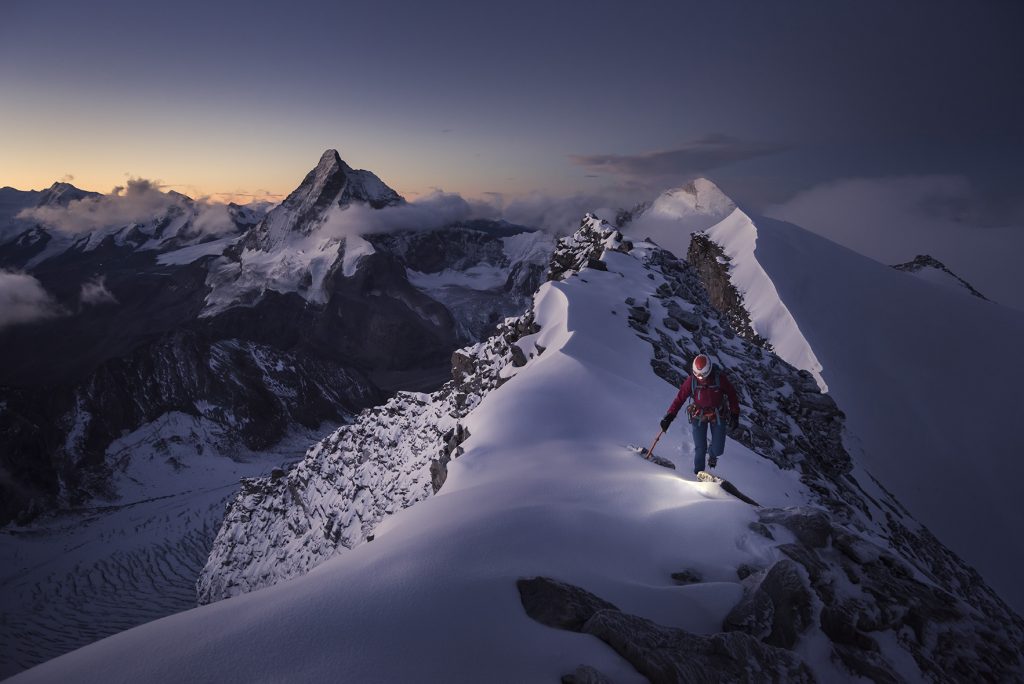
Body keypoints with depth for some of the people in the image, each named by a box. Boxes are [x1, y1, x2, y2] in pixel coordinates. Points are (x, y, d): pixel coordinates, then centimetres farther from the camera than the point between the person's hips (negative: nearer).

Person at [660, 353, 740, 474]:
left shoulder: (720, 378, -18)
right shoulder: (691, 380, -18)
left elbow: (732, 395, -4)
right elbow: (680, 398, -14)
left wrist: (735, 415, 0)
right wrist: (669, 417, -21)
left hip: (718, 415, 0)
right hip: (698, 415, 0)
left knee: (718, 450, -1)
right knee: (700, 449, -6)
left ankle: (712, 454, 37)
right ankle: (699, 473, 18)